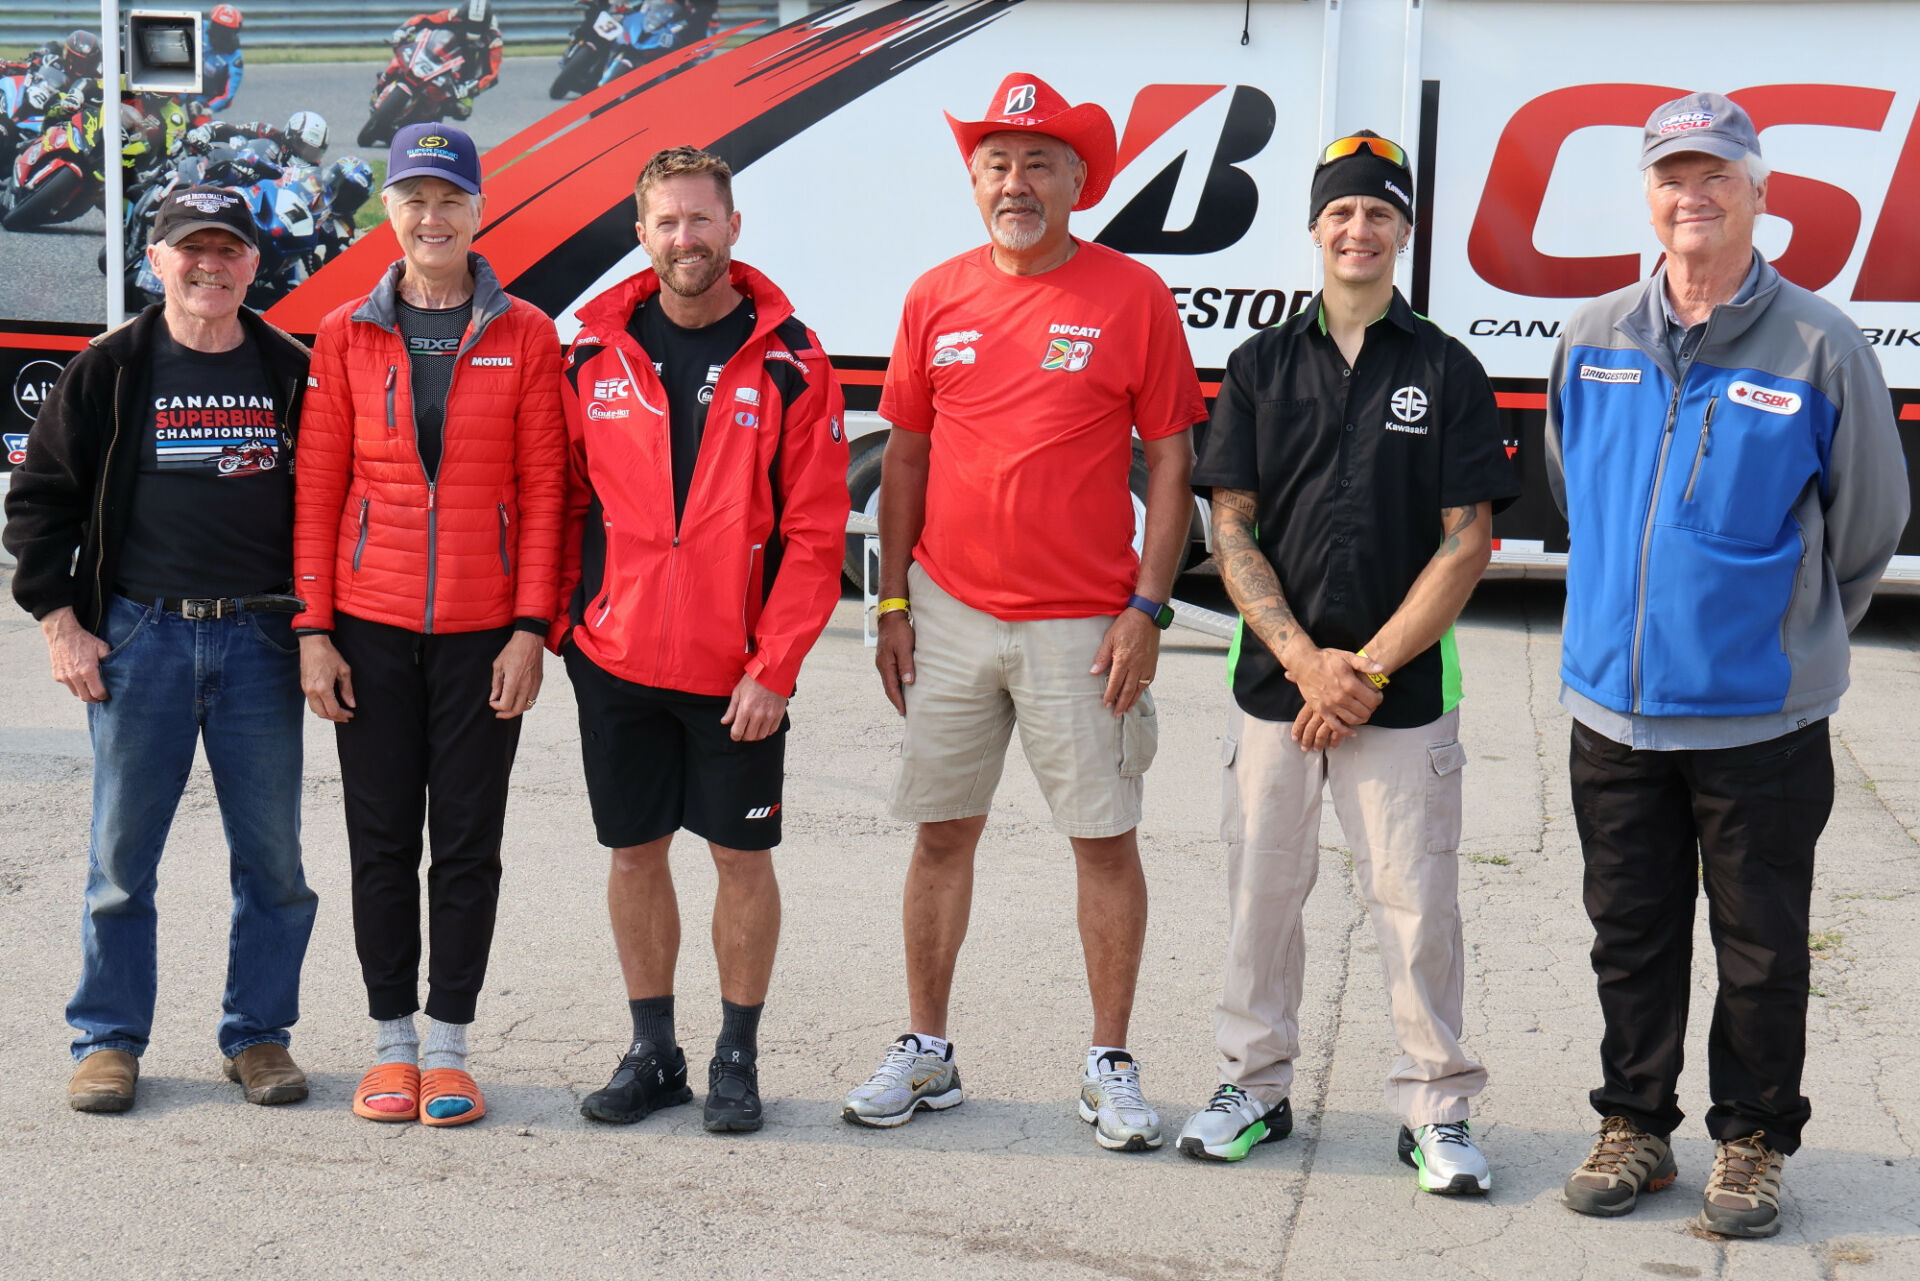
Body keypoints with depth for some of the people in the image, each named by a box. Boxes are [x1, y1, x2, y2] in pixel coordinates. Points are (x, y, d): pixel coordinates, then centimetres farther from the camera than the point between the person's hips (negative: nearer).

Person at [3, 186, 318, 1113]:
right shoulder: (108, 371, 3)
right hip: (138, 640, -1)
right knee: (122, 853, 4)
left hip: (261, 643, 1)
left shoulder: (293, 374, 7)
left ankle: (259, 1034, 18)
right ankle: (109, 1038, 17)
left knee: (272, 855, 4)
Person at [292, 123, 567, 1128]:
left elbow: (543, 488, 0)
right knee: (382, 838, 6)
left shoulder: (525, 336, 1)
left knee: (468, 840, 5)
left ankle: (448, 1045, 16)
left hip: (483, 628, -1)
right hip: (371, 627, 1)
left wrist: (531, 627, -6)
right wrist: (314, 630, -1)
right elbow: (317, 488, 4)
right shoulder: (346, 335, 5)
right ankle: (392, 1042, 19)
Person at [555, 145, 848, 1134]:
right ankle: (652, 1051, 25)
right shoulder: (594, 353, 3)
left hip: (738, 670, -2)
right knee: (634, 853, 11)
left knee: (742, 856, 7)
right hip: (617, 658, 3)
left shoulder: (788, 361, -5)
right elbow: (567, 503, 10)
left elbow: (814, 530, -6)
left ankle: (737, 1056, 21)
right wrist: (559, 624, 4)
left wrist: (774, 665, -12)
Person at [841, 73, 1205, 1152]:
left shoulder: (1134, 296, -3)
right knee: (943, 831, 10)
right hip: (949, 614, 3)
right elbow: (906, 456, 11)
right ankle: (926, 1053, 22)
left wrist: (1147, 608, -8)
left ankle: (1112, 1067, 15)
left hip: (1081, 626, -3)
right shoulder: (937, 298, 6)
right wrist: (893, 602, 7)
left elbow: (1171, 462, -2)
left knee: (1107, 840, 3)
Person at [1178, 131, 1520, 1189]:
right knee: (1261, 894, 9)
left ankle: (1435, 1111, 13)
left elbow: (1467, 543, -3)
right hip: (1273, 679, 2)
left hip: (1403, 692, -2)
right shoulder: (1261, 367, 7)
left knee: (1417, 905, 1)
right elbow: (1231, 531, 2)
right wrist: (1303, 659, -10)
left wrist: (1367, 670, -10)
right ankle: (1255, 1085, 24)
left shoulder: (1446, 371, 2)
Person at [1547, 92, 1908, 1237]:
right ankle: (1635, 1127, 28)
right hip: (1616, 704, 3)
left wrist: (1789, 635, 12)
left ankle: (1753, 1144, 24)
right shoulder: (1594, 340, 3)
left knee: (1762, 948, 8)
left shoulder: (1820, 348, -8)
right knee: (1632, 936, 13)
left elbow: (1868, 527, 3)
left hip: (1762, 717, -3)